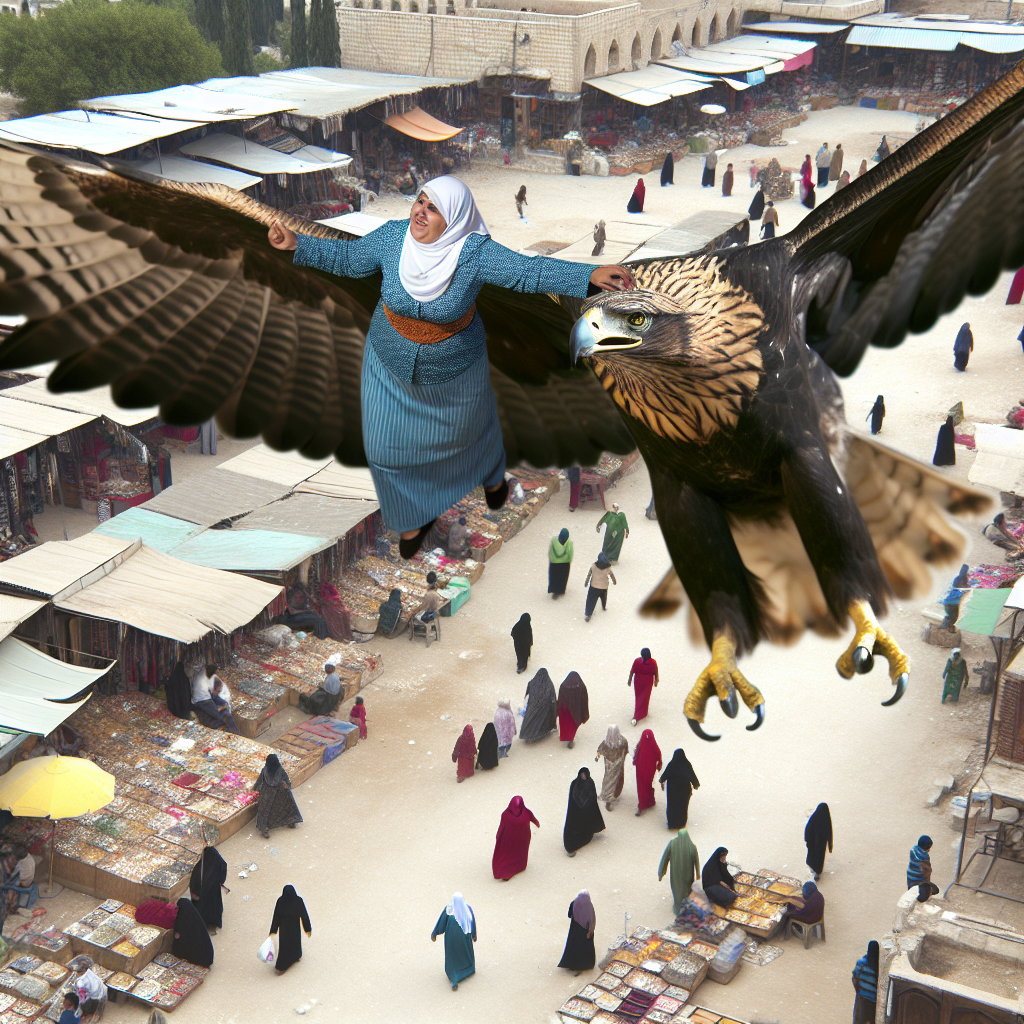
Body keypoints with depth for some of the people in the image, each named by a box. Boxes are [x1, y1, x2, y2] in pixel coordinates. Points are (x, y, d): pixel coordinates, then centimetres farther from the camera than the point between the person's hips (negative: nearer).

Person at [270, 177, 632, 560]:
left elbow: (530, 270, -35)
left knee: (465, 429, 26)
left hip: (453, 369, -2)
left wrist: (590, 276, -47)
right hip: (392, 366, 2)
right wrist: (297, 244, -9)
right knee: (388, 444, 11)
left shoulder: (475, 252, -29)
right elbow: (347, 257, -3)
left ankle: (490, 471, 63)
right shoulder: (392, 237, -20)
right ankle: (415, 514, 40)